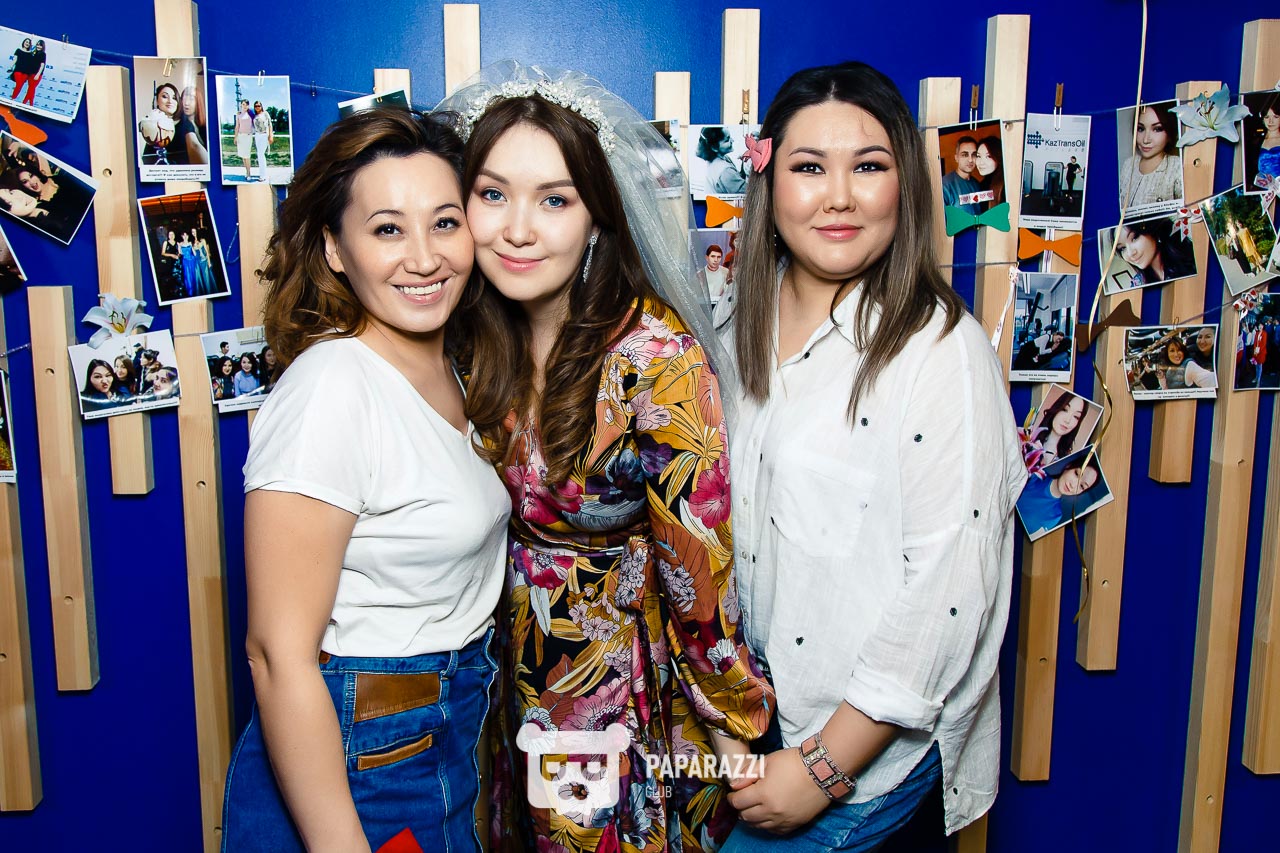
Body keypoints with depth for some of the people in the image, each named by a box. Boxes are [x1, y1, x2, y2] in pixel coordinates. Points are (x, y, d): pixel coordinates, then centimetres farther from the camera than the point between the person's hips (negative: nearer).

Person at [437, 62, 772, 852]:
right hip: (517, 672, 5)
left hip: (634, 689, -5)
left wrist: (732, 723, -11)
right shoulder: (480, 341, -8)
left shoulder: (655, 356, -25)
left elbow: (699, 558, -19)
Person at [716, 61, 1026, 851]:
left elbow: (949, 584, -20)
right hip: (751, 711, 6)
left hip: (871, 744, -6)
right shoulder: (745, 328, 3)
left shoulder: (943, 350, -17)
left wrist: (825, 766, -16)